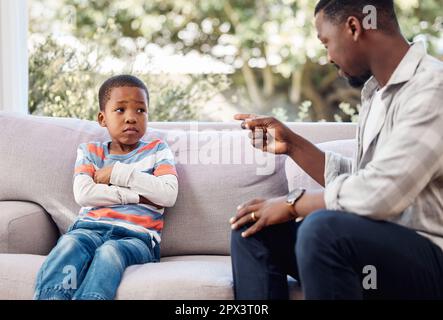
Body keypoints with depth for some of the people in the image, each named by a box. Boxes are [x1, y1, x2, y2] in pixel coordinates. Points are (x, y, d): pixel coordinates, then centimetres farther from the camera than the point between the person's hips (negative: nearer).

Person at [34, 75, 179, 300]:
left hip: (136, 235, -1)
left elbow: (168, 195, -3)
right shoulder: (90, 151, 19)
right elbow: (83, 194, 0)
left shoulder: (157, 150, 16)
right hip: (91, 227, 2)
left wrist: (118, 172, -1)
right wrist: (137, 196, -4)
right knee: (70, 243, -34)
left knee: (109, 252, -36)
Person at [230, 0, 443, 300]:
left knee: (322, 229, -34)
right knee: (253, 230, 2)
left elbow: (379, 193, -27)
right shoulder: (378, 92, 13)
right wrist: (291, 144, 11)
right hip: (378, 241, 9)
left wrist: (293, 203, -14)